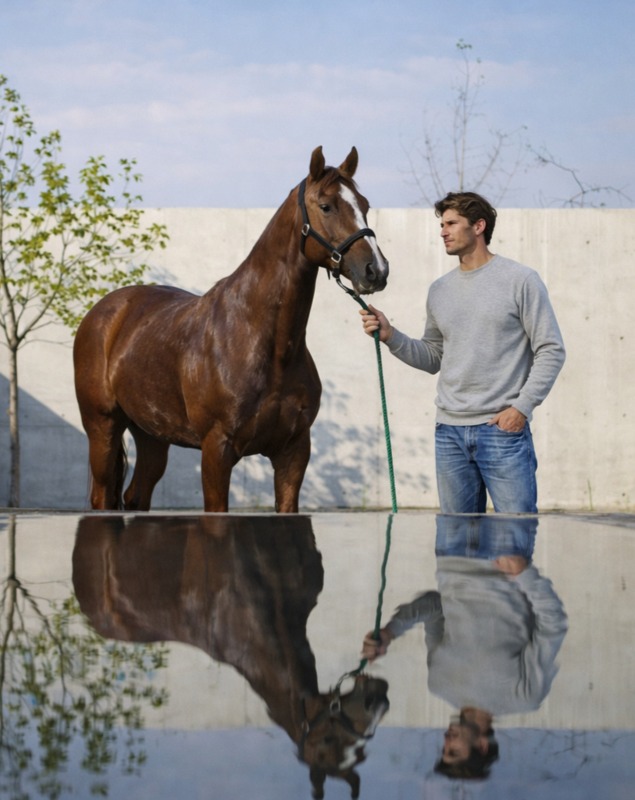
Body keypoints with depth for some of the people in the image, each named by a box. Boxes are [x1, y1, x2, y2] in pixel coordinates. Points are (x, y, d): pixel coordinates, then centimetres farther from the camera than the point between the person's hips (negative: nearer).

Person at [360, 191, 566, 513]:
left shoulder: (520, 280, -3)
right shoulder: (440, 290, 13)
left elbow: (551, 350, -4)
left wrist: (522, 407, -12)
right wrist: (390, 336, 3)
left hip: (503, 428, -5)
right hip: (449, 431, 5)